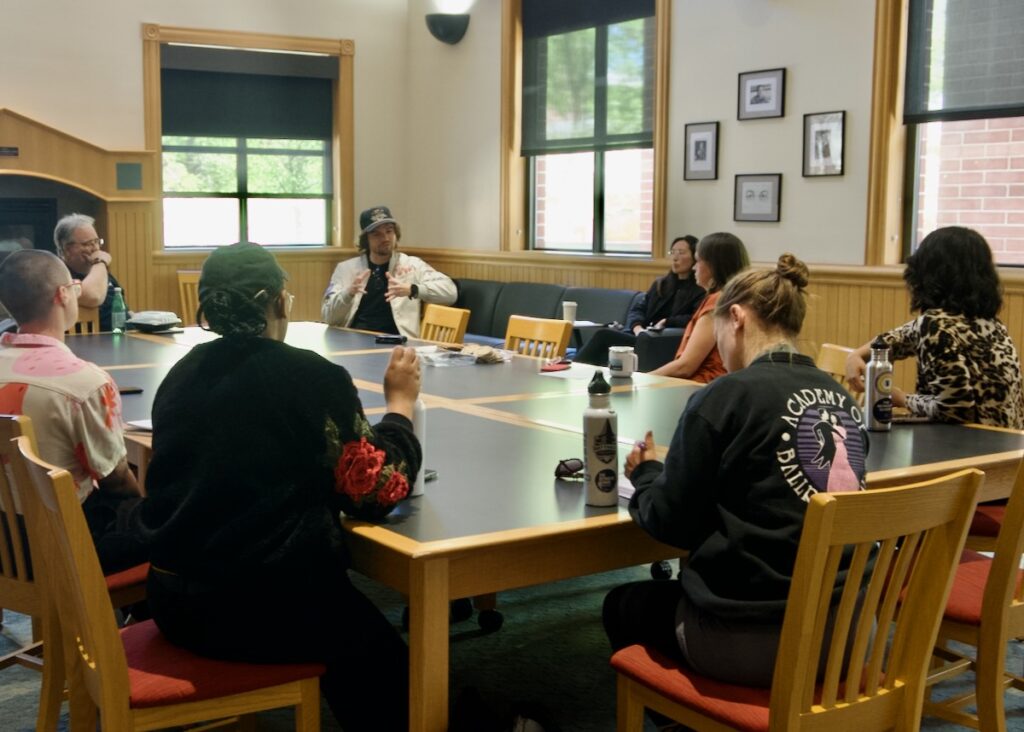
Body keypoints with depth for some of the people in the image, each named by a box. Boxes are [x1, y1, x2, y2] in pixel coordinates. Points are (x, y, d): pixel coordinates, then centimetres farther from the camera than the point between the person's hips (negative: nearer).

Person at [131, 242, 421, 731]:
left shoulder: (182, 374, 4)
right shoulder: (314, 378, -14)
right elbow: (376, 492, -9)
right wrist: (401, 402, 3)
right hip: (258, 607, -7)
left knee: (345, 627, 31)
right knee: (384, 662, 20)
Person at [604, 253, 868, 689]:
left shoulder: (727, 396, -13)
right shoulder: (841, 399, 5)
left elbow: (672, 524, -7)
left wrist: (646, 474, 13)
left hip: (748, 639, -7)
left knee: (622, 606, 23)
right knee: (670, 590, 32)